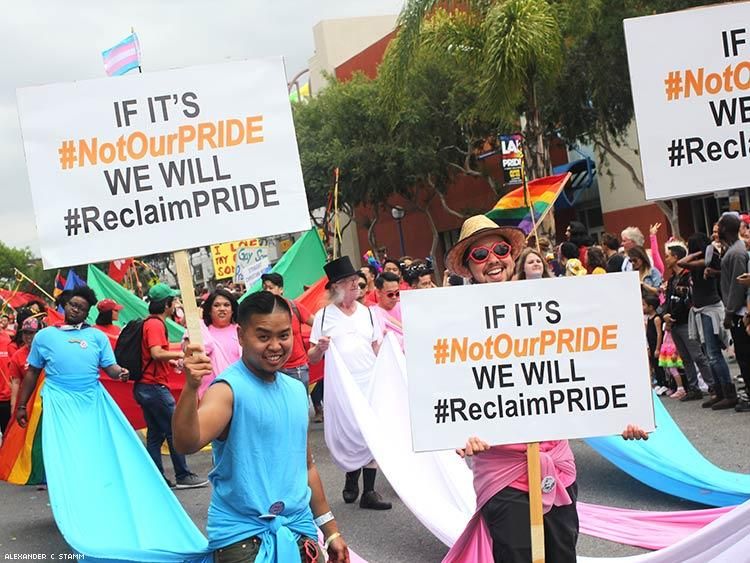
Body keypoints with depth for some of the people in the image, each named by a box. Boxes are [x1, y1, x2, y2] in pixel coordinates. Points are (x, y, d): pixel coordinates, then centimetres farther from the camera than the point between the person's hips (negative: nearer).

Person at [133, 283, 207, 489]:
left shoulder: (149, 323, 15)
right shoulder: (156, 325, -14)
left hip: (145, 387, 10)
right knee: (175, 431, -3)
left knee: (155, 434, 10)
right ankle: (183, 476, 2)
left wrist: (171, 360, 20)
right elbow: (157, 353, -27)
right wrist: (179, 354, -16)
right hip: (155, 387, -10)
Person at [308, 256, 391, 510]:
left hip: (369, 382, 2)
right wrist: (320, 348, -17)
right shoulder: (324, 316, 3)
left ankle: (369, 491, 6)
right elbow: (312, 359, 4)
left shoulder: (368, 313, 12)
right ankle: (352, 479, 26)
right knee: (345, 436, 0)